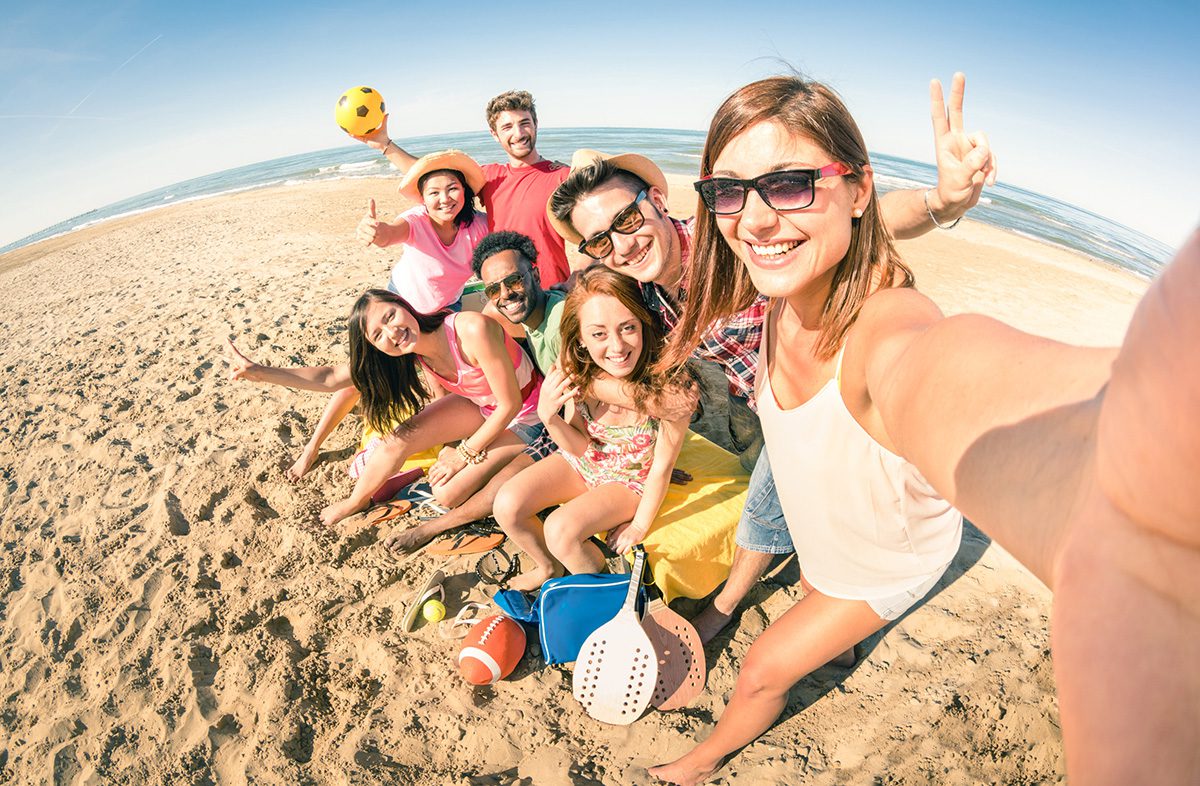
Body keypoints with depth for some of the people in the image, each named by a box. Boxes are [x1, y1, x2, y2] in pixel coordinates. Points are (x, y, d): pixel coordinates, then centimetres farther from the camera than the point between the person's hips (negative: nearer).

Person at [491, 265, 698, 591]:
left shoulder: (670, 387, -34)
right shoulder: (577, 373, -24)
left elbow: (662, 466, -19)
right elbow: (581, 448, -11)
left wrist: (639, 525, -6)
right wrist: (548, 416, -32)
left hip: (631, 479, -4)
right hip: (582, 463, 4)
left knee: (560, 530, -24)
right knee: (507, 505, -11)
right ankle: (549, 567, 20)